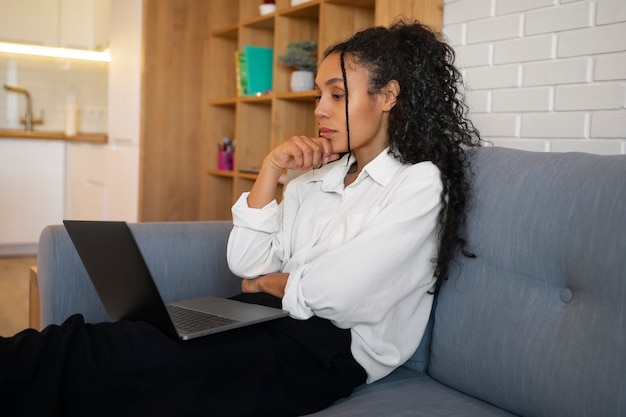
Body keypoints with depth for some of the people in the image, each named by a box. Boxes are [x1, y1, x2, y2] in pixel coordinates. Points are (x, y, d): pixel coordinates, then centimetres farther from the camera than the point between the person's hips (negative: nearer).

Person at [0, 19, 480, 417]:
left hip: (331, 352, -6)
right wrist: (271, 169, 1)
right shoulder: (317, 175, 16)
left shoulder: (421, 184, -6)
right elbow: (247, 264, 8)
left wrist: (268, 283, 4)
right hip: (271, 319, 7)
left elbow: (331, 293, -15)